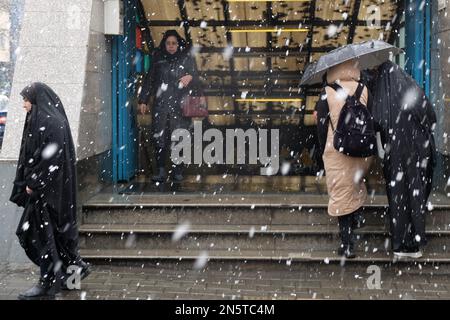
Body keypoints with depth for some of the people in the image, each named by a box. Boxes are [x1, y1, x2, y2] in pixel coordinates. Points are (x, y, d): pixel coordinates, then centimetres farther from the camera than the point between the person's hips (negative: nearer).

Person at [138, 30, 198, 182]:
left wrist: (190, 77, -20)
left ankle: (178, 171, 4)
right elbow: (149, 80, 15)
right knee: (159, 138, -5)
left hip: (180, 106, -2)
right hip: (160, 105, 2)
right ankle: (161, 171, -1)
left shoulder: (187, 59, 7)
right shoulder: (158, 59, 13)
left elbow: (195, 77, 4)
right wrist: (143, 100, 11)